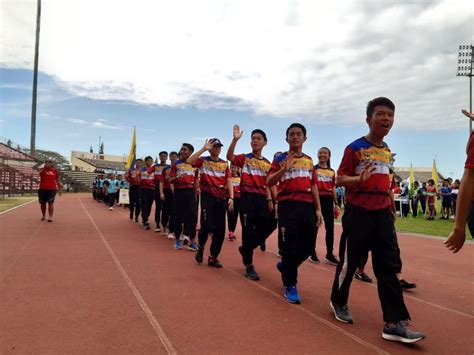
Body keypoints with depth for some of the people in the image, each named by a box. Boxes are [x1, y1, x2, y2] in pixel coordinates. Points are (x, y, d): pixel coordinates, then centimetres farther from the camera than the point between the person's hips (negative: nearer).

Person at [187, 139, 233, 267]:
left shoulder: (224, 164, 11)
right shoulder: (203, 161, 2)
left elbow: (228, 181, 8)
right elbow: (189, 161, -17)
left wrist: (231, 197, -4)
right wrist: (204, 149, -17)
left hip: (221, 198, 4)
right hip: (207, 196, -4)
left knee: (220, 229, 3)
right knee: (207, 225, -14)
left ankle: (213, 257, 16)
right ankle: (200, 248, 17)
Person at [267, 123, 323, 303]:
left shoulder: (309, 160, 17)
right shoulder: (281, 159, 3)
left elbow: (313, 185, 16)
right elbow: (269, 182, -6)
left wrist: (318, 209, 10)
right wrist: (284, 169, -19)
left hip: (307, 206, 5)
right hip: (288, 206, -5)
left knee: (307, 247, 8)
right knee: (290, 246, -2)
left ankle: (285, 266, 35)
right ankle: (290, 286, 11)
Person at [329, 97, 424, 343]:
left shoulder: (387, 151, 13)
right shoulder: (355, 148, -7)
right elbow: (340, 179, -8)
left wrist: (392, 208, 20)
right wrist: (358, 179, -27)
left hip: (382, 214, 6)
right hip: (359, 213, -6)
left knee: (389, 267, 2)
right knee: (349, 261, 6)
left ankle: (395, 323, 5)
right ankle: (339, 302, 29)